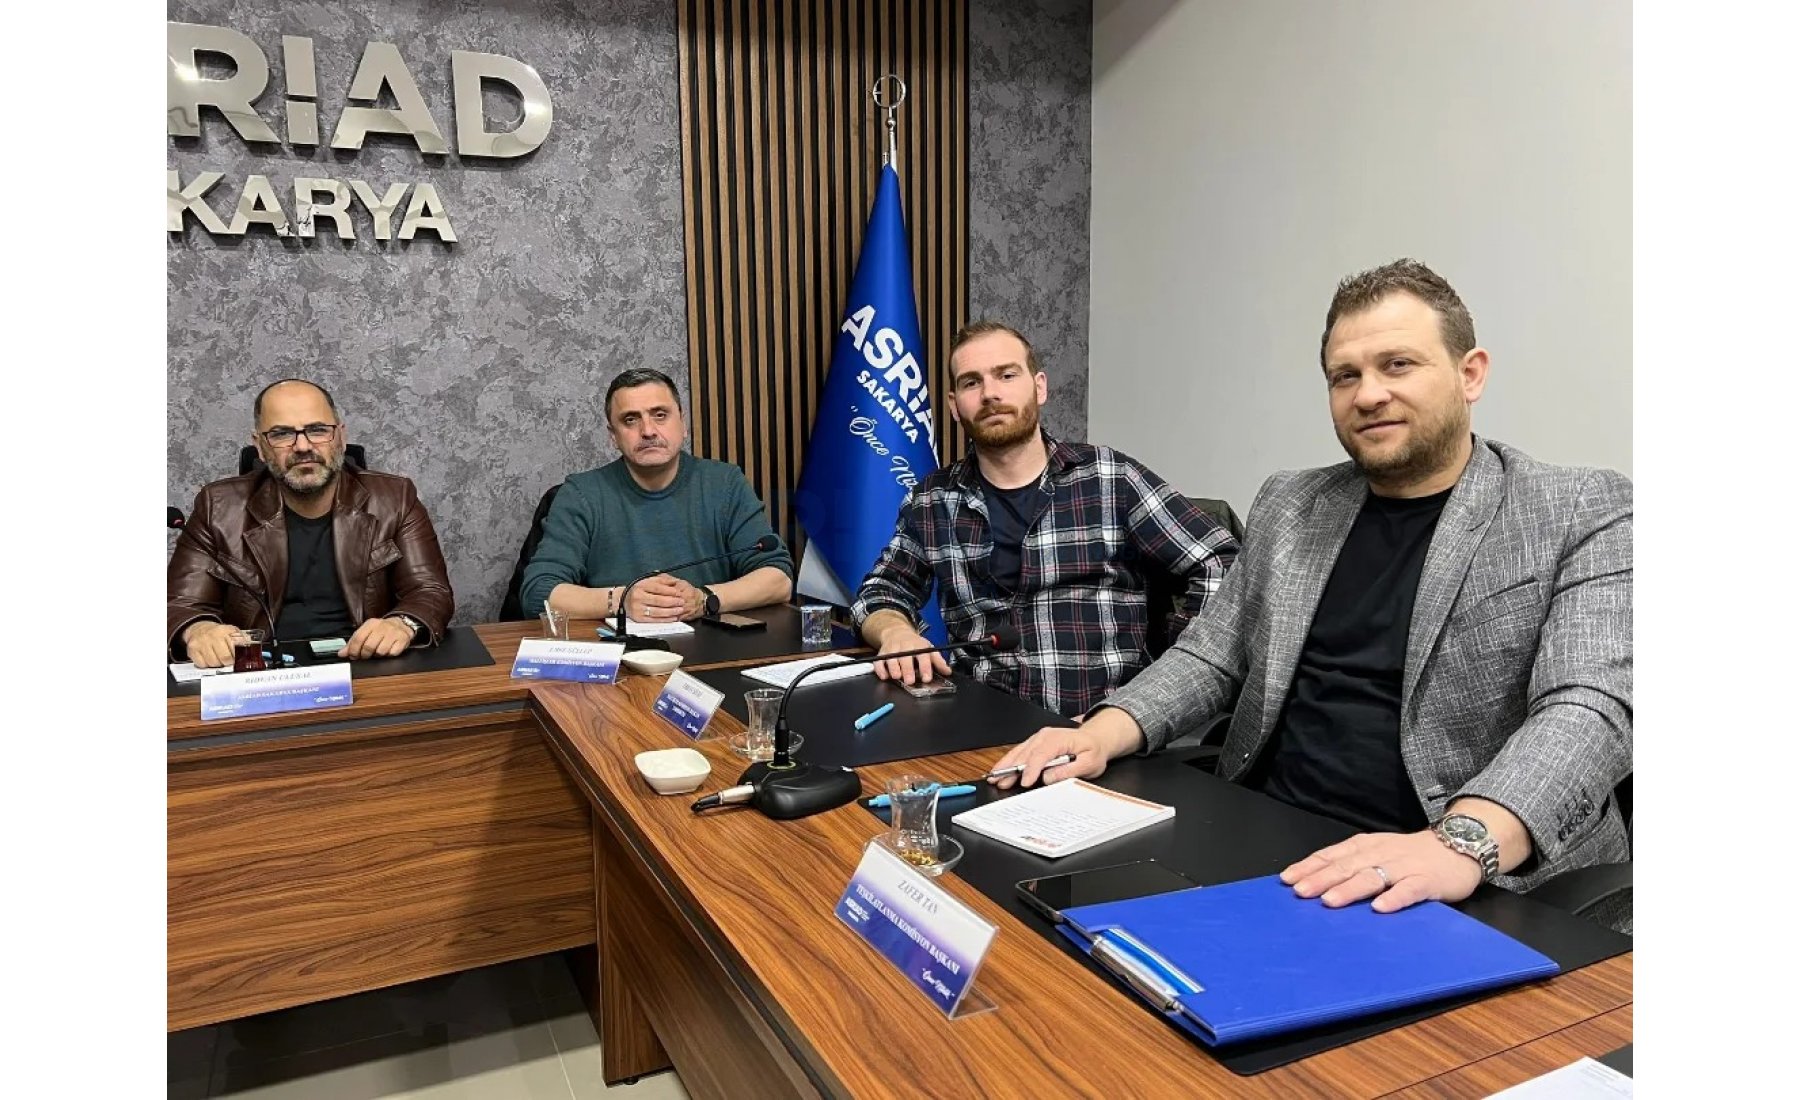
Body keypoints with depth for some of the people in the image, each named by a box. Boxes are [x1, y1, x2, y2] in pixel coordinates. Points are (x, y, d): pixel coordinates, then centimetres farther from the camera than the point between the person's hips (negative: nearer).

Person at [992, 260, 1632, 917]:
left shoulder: (1585, 516, -1)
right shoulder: (1287, 506, 12)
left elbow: (1589, 710, -14)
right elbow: (1213, 655, 13)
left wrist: (1464, 843, -31)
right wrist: (1103, 733, -5)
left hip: (1488, 885, -4)